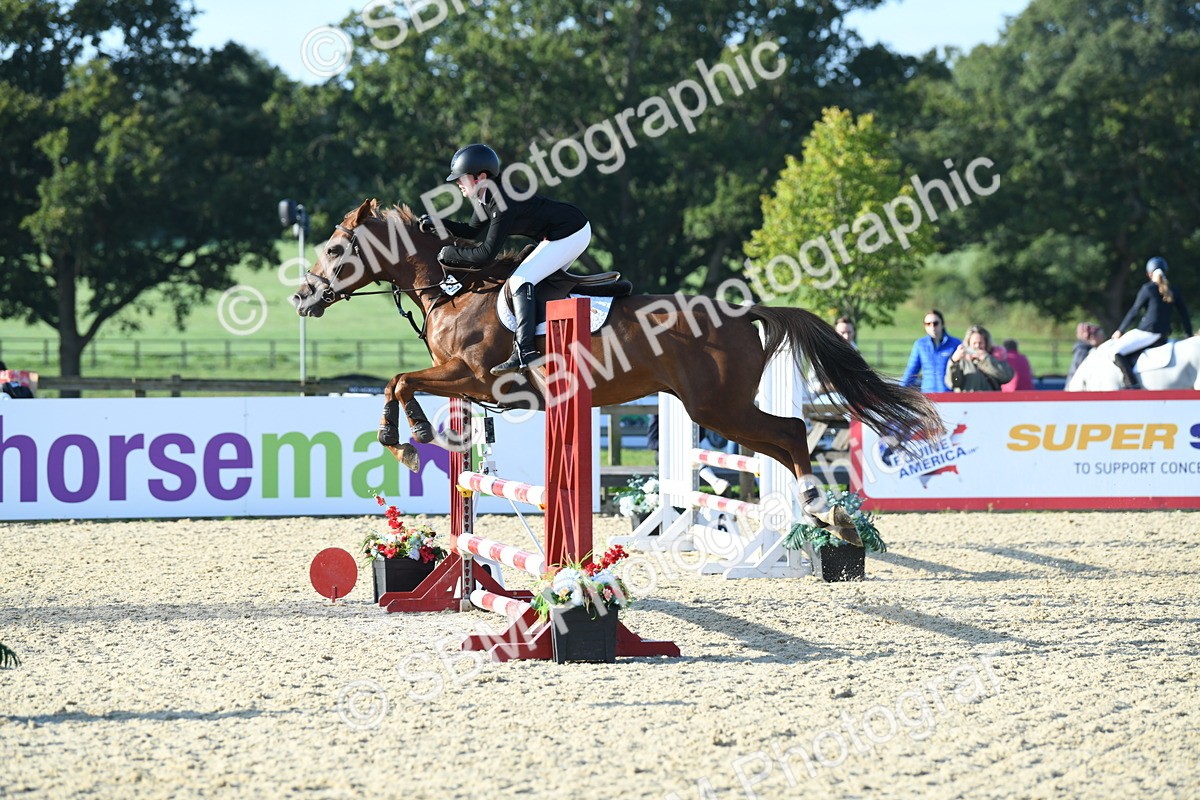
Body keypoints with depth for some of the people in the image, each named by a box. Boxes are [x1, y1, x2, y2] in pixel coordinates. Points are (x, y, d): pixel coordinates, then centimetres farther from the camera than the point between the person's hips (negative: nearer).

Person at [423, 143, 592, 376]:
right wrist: (439, 224, 6)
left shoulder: (502, 204, -26)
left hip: (570, 234, -10)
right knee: (540, 282, 20)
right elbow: (475, 231, 18)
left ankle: (524, 353, -19)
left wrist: (450, 254, -15)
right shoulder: (487, 198, 4)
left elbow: (486, 254, -26)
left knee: (520, 281, -14)